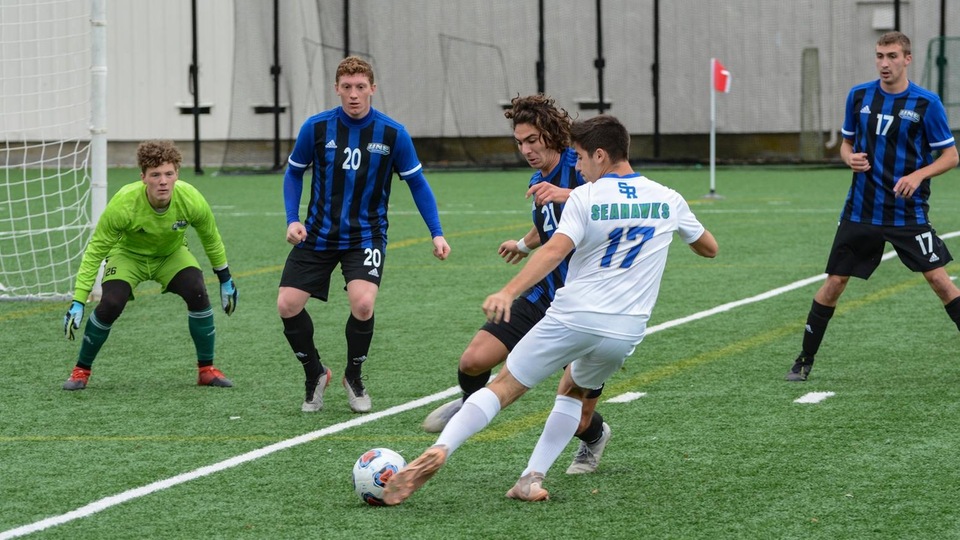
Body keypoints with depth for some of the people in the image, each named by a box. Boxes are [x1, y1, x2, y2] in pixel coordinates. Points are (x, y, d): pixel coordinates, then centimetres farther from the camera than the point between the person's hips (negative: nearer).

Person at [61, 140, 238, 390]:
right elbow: (95, 251, -24)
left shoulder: (191, 200, -28)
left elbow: (211, 239, -6)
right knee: (109, 305, -25)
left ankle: (206, 369, -5)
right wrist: (78, 302, -26)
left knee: (197, 293, -24)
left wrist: (226, 281, 5)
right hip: (128, 254, -2)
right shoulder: (123, 204, -35)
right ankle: (81, 370, -1)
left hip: (172, 254, 2)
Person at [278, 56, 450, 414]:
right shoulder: (316, 127, -7)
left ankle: (353, 377, 5)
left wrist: (436, 233, -5)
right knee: (287, 304, -10)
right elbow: (294, 172, 8)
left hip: (366, 234, -2)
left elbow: (417, 183, 2)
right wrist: (293, 219, -5)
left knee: (363, 303, -24)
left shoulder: (393, 134, -9)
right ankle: (314, 374, 18)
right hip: (318, 234, 2)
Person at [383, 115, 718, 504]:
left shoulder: (584, 197, -3)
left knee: (505, 385, 4)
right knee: (573, 391, 29)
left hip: (573, 317, -4)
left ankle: (439, 450, -15)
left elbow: (556, 249, -20)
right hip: (625, 331, 4)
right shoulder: (668, 200, 8)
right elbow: (709, 248, 24)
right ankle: (533, 478, 12)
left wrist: (509, 291, -29)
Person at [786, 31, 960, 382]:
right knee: (834, 282, 2)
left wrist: (918, 175, -20)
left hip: (908, 213, -3)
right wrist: (850, 158, -7)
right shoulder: (859, 96, 3)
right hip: (861, 210, 3)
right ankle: (805, 360, 14)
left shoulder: (926, 103, -7)